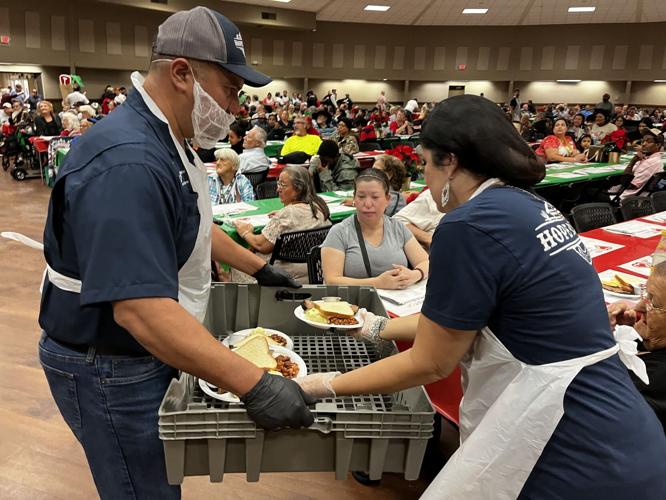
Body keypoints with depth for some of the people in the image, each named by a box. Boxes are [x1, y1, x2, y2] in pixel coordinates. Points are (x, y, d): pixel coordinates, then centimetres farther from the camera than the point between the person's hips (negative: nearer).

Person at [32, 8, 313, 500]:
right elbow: (139, 308, -38)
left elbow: (191, 227, 18)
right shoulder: (127, 161, -31)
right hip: (112, 369, -9)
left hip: (151, 350, 9)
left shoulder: (165, 139, 4)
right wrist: (254, 384, -39)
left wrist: (258, 267, 19)